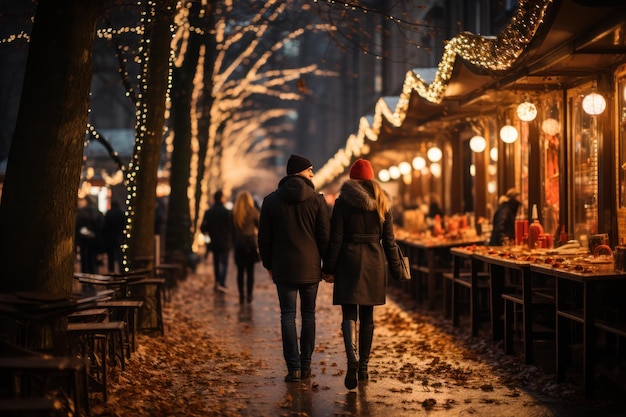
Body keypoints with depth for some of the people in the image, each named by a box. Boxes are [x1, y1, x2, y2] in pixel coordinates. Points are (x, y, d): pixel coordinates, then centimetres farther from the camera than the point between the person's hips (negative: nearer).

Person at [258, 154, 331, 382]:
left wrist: (268, 264, 15)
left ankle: (293, 367, -6)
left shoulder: (271, 200, 2)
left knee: (288, 315, 1)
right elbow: (325, 236, -2)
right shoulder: (317, 200, -2)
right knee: (308, 314, 10)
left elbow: (264, 238, 5)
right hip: (310, 266, 0)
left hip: (283, 267, 0)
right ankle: (305, 365, 13)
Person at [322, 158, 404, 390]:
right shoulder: (382, 202, 5)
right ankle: (363, 367, 16)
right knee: (367, 316, 11)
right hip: (374, 261, 3)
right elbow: (389, 240, 5)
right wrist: (396, 269, 10)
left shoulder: (343, 201, -4)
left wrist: (329, 268, -1)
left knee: (349, 314, -3)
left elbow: (335, 238, -6)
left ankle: (353, 359, -25)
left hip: (349, 260, -3)